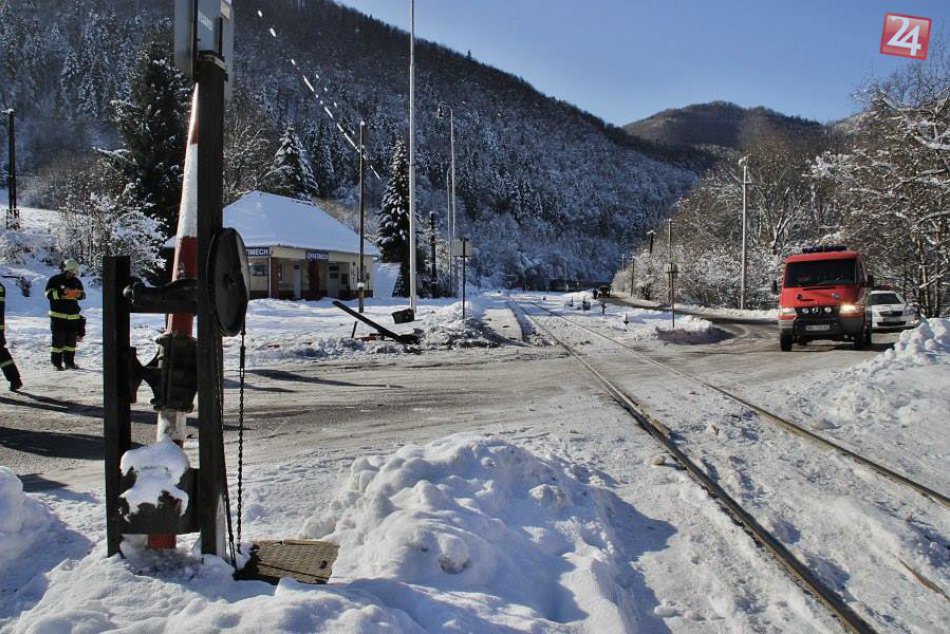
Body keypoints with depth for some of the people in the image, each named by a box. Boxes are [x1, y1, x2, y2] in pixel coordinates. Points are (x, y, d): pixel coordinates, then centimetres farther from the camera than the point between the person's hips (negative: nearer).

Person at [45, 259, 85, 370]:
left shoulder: (76, 281, 11)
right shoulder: (55, 280, -3)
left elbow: (83, 294, 16)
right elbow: (49, 294, -12)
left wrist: (79, 294, -7)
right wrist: (61, 292, -25)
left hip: (73, 316, 5)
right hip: (58, 315, -5)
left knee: (71, 340, 8)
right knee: (59, 340, -5)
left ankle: (69, 361, 18)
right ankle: (57, 363, 2)